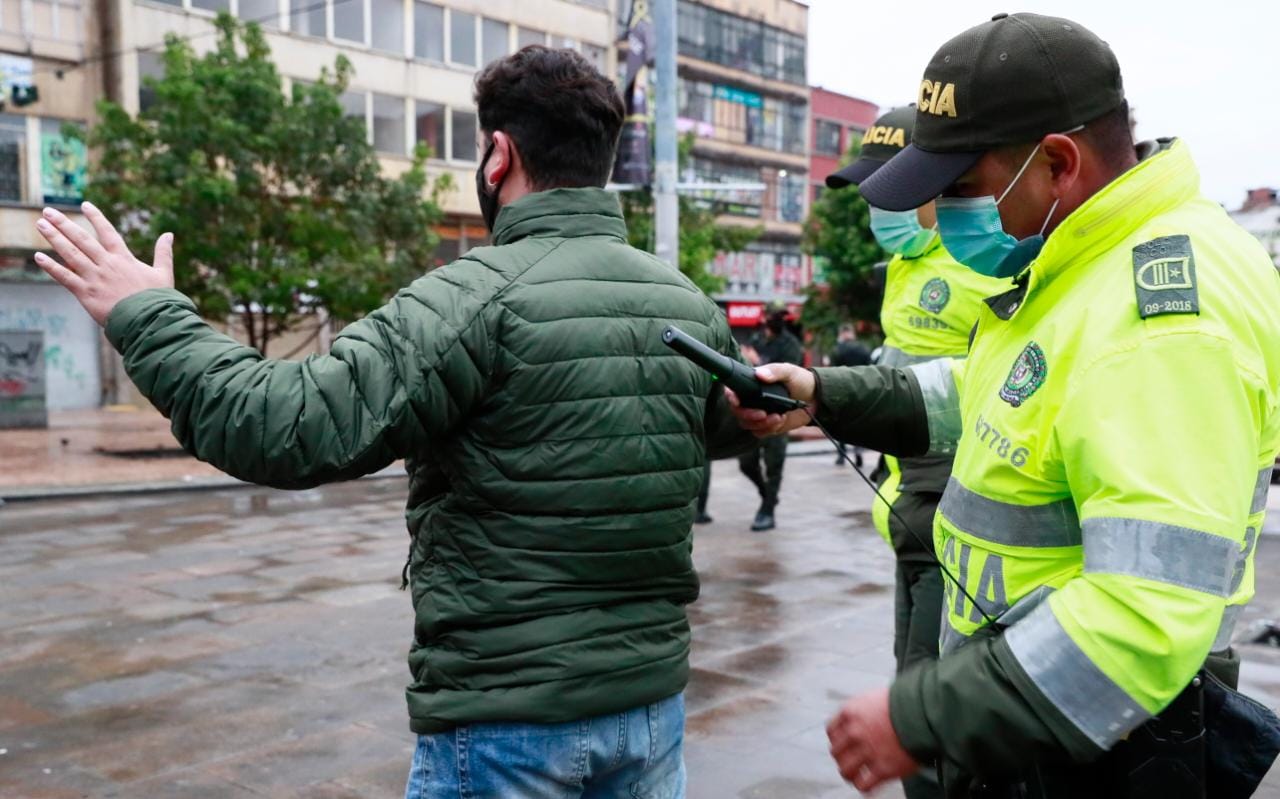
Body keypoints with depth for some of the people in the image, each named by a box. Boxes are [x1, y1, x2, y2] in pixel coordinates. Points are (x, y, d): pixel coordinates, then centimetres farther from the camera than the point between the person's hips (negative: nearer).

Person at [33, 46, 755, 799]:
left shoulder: (483, 294, -18)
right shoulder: (689, 303, 1)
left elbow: (286, 428, -23)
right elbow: (744, 421, 20)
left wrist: (147, 316, -8)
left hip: (509, 716, -5)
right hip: (652, 697, 6)